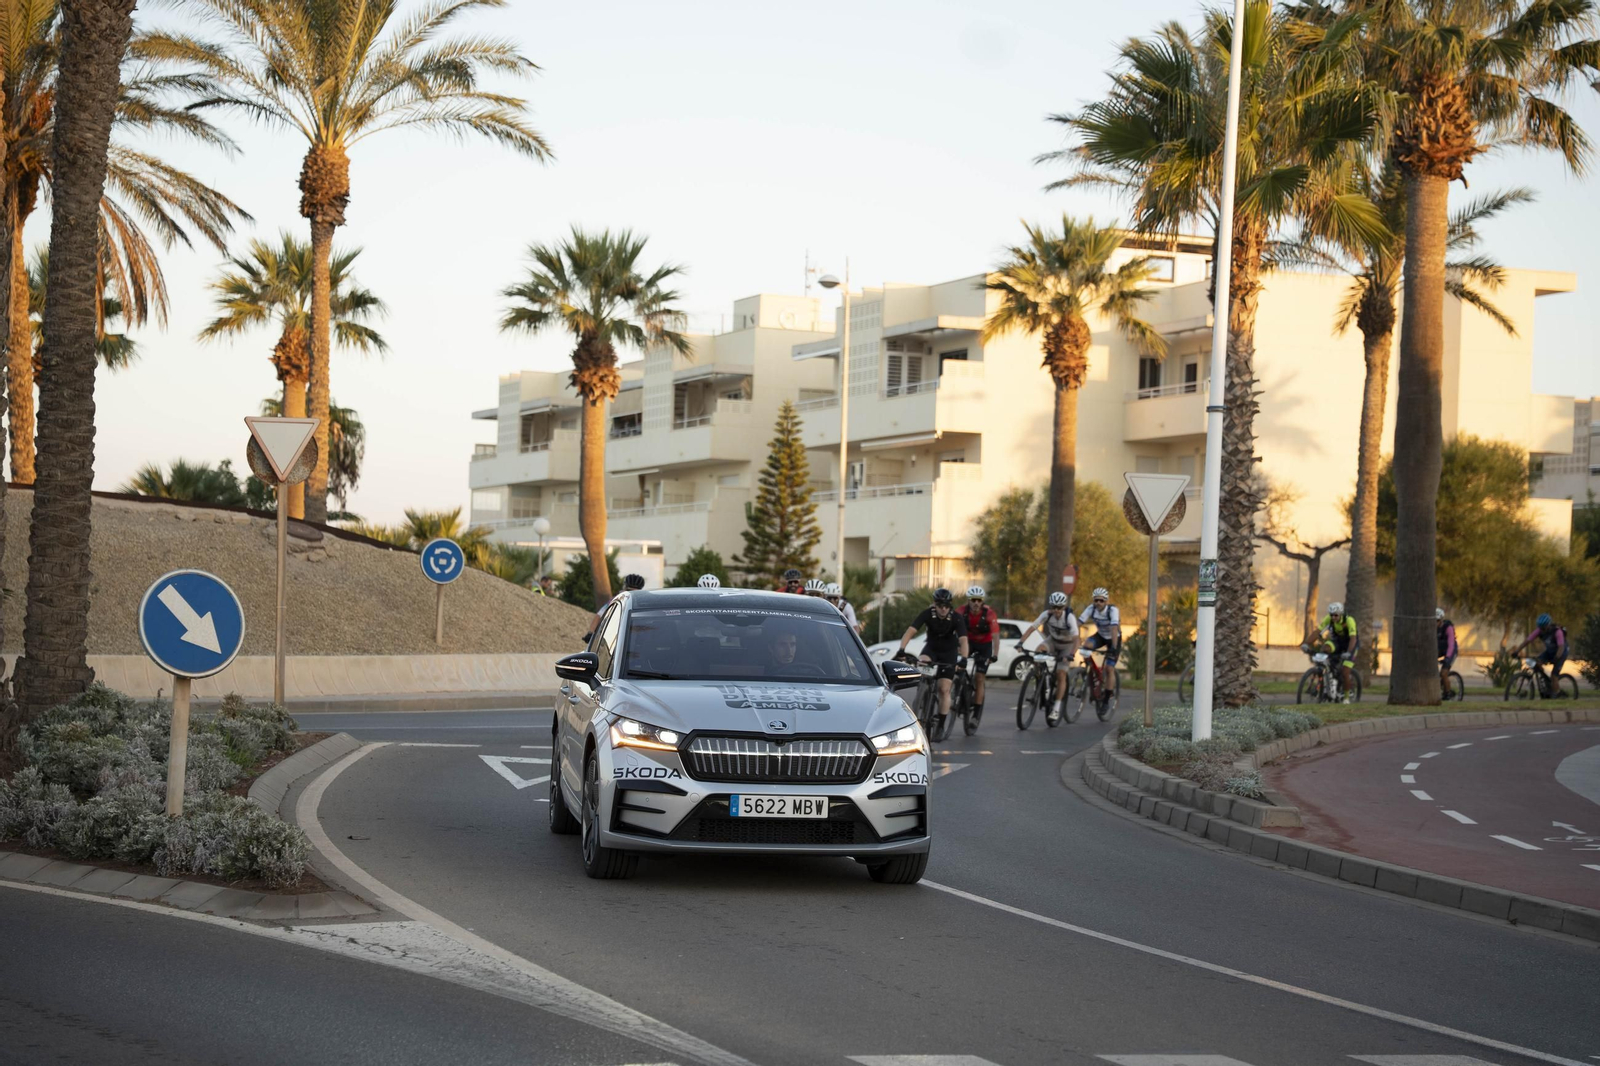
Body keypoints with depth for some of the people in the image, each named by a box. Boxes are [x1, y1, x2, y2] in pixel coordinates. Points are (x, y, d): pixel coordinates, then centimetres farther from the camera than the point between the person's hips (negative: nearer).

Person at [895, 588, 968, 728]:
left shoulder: (956, 618, -23)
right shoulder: (928, 614, -21)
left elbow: (963, 640, -34)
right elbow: (910, 631, -29)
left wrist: (963, 658, -51)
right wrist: (901, 649, -44)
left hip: (949, 652, -1)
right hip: (931, 648, 1)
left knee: (944, 689, -8)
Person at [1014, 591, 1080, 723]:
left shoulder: (1070, 618, -32)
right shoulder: (1047, 615, -23)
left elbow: (1076, 639, -38)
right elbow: (1031, 628, -25)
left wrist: (1071, 655, -53)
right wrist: (1020, 642, -39)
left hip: (1067, 645, -3)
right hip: (1053, 641, 3)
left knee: (1061, 675, -14)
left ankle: (1056, 708, -9)